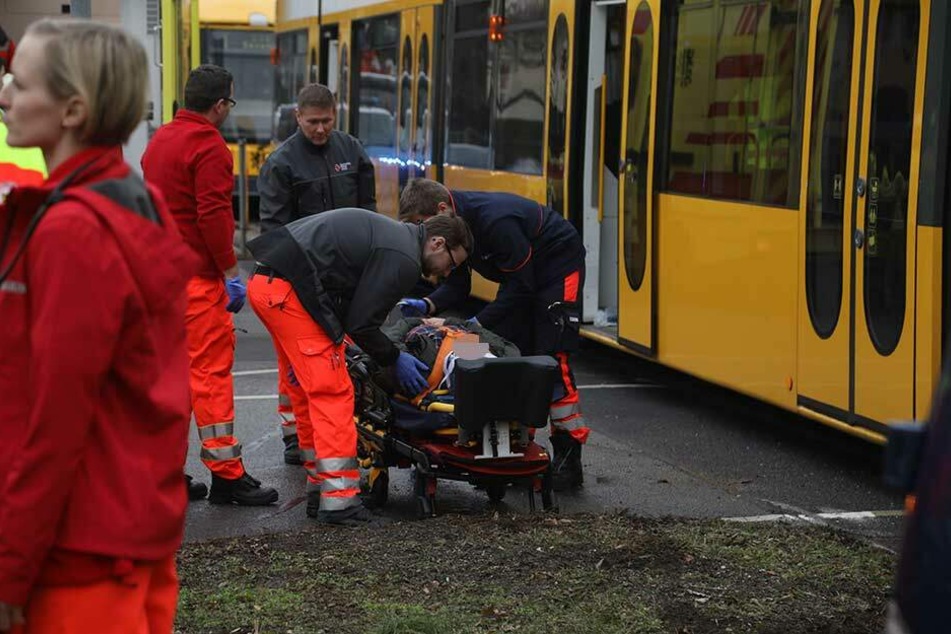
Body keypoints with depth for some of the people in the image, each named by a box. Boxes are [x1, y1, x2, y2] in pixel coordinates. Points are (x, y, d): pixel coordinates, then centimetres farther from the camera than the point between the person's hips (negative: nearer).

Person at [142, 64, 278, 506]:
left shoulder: (160, 139, 17)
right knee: (211, 370, -7)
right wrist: (230, 272, -14)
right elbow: (213, 214, -19)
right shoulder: (207, 145, -12)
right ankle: (226, 474, -6)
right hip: (196, 276, -9)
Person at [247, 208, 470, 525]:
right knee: (333, 392, -6)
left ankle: (320, 489, 22)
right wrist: (395, 359, 5)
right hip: (287, 291, -10)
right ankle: (338, 500, -7)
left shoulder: (391, 233, 22)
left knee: (310, 392, 16)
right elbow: (361, 324, -9)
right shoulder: (403, 260, -9)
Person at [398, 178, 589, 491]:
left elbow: (520, 286, -29)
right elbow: (456, 286, -3)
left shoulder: (495, 221, -35)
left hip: (559, 265, -9)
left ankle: (569, 460, -9)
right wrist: (426, 306, -21)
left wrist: (479, 322, -29)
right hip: (520, 275, 9)